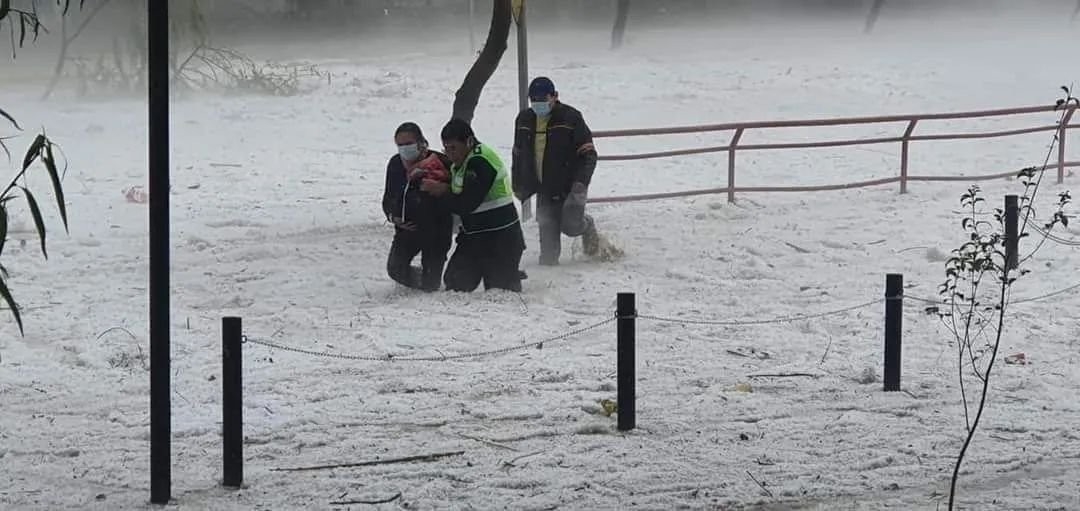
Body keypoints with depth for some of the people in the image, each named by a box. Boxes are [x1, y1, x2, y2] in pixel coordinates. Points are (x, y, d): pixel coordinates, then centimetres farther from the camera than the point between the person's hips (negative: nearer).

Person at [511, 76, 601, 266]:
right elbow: (518, 156, 19)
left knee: (570, 225, -11)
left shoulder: (570, 118, -10)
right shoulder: (524, 120, 6)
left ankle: (586, 226, 23)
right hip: (544, 189, 5)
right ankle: (548, 261, 14)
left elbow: (588, 154, -9)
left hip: (569, 186, -5)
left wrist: (581, 182, -20)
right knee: (547, 230, 2)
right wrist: (519, 186, 17)